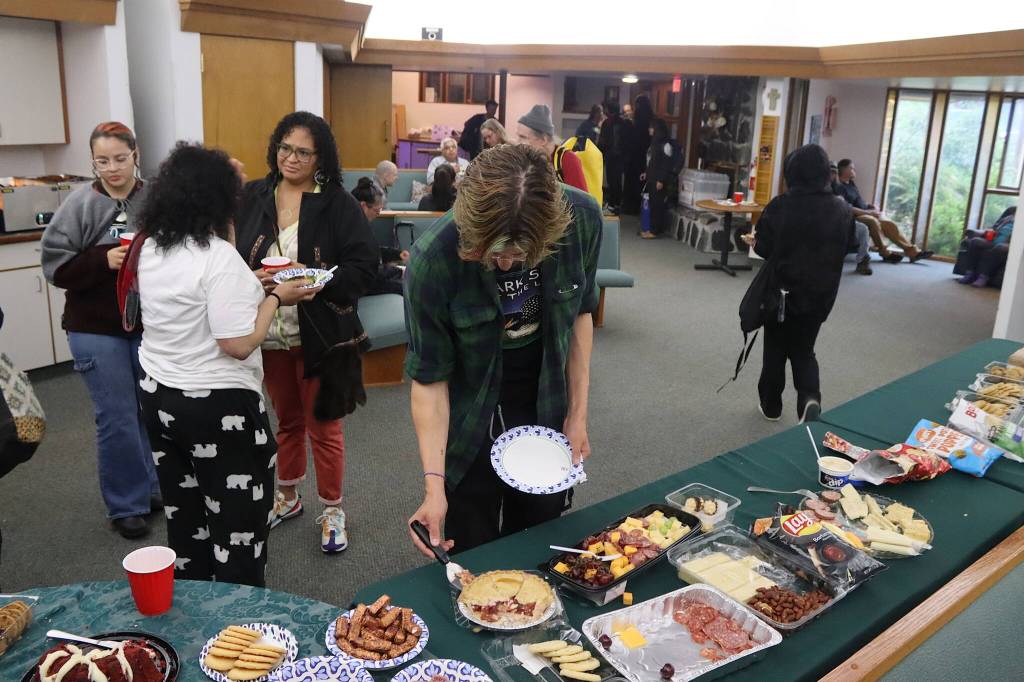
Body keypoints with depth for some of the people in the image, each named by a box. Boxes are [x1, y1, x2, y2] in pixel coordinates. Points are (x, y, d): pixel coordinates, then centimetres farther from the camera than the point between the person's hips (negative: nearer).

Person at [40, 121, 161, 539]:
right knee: (118, 419, 4)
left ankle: (157, 488, 35)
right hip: (97, 330, -2)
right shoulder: (79, 206, -7)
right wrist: (104, 260, -20)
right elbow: (55, 267, -6)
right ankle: (126, 505, 22)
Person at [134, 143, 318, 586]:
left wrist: (252, 285, 18)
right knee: (237, 529, 7)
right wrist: (276, 297, -10)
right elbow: (238, 344, -23)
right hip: (219, 407, -8)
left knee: (184, 518, 22)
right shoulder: (218, 255, -21)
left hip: (159, 398, 8)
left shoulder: (148, 248, 3)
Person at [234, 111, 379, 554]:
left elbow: (364, 267, -13)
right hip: (270, 334, 4)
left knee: (322, 425, 8)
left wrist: (313, 278, -26)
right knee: (287, 420, 21)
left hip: (321, 336, -4)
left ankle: (332, 510, 27)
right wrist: (252, 279, -16)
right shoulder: (252, 198, 2)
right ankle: (287, 497, 42)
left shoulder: (338, 204, -9)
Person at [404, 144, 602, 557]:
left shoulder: (582, 218, -22)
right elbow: (430, 377, -19)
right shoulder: (432, 261, -30)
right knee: (472, 554, 8)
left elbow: (580, 313, -3)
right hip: (470, 409, -2)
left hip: (546, 398, 3)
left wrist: (578, 414, -2)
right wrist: (435, 485, -23)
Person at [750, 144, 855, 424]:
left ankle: (771, 405, 25)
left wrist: (754, 242, 13)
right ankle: (811, 398, -6)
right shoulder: (842, 210, -5)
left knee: (775, 349, 15)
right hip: (820, 294, 2)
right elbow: (846, 249, 7)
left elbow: (763, 248, -9)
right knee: (803, 350, 17)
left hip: (782, 290, -2)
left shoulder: (780, 205, -15)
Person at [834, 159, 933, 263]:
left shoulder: (851, 184, 17)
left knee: (890, 224, -4)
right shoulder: (839, 188, -13)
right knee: (873, 221, -35)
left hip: (866, 214, 9)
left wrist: (872, 207, 3)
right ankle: (884, 252, -24)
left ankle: (913, 251, -4)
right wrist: (869, 212, -20)